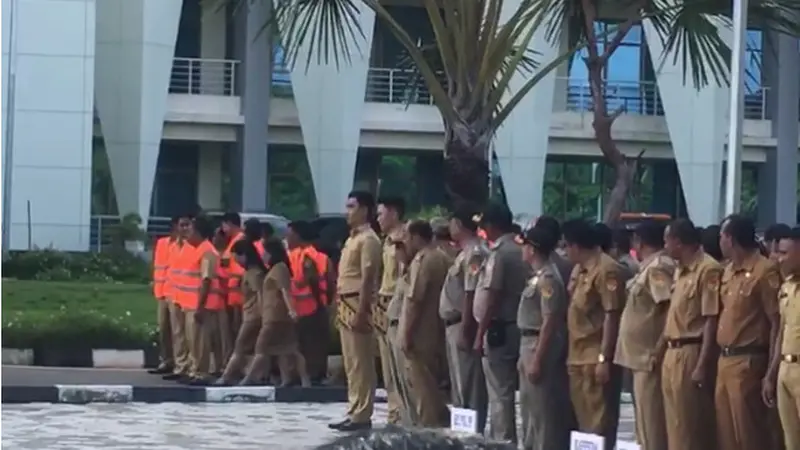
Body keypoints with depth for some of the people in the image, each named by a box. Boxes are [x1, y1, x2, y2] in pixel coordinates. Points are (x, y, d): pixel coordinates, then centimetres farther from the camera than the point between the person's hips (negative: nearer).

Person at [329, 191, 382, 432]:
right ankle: (354, 413, 16)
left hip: (358, 305, -10)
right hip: (346, 305, 10)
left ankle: (362, 415, -7)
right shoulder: (353, 238, 19)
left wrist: (360, 312, -21)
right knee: (351, 364, 12)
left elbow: (368, 278, -17)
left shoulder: (368, 239, -11)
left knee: (361, 364, -7)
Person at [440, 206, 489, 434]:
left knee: (468, 389, -7)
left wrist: (465, 332, -23)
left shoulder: (474, 254, -16)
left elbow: (471, 296, -21)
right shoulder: (466, 252, 16)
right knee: (460, 388, 15)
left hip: (462, 328, -10)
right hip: (455, 327, 10)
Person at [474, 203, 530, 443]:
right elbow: (515, 291, 12)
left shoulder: (498, 253, -14)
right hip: (516, 326, 8)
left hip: (498, 329, -8)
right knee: (505, 391, 14)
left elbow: (492, 297, -18)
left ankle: (503, 441, -3)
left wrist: (480, 334, -15)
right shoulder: (520, 251, 10)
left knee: (499, 393, -4)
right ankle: (502, 438, 19)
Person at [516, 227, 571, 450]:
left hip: (541, 348, -11)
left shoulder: (548, 279, -19)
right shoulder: (539, 276, 13)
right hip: (530, 345, 11)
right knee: (531, 408, 18)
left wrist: (537, 360, -23)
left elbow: (550, 322, -22)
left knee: (543, 410, -6)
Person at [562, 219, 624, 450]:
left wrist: (604, 358, -19)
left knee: (599, 421, -6)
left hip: (596, 358, -9)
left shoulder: (606, 270, -13)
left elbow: (612, 316, -16)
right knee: (582, 418, 13)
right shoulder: (579, 270, 15)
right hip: (577, 357, 9)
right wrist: (571, 353, 16)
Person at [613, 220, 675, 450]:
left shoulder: (658, 268, -14)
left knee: (653, 426, -7)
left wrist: (658, 352, -22)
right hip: (643, 357, 10)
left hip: (650, 358, -10)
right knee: (647, 425, 14)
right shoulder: (651, 267, 16)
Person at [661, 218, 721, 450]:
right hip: (672, 354, 9)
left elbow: (711, 321, -16)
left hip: (691, 354, -9)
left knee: (690, 427, -6)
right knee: (675, 425, 11)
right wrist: (664, 352, 16)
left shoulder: (708, 270, -13)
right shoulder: (680, 270, 15)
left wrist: (702, 365, -19)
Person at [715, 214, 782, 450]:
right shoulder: (728, 271, 15)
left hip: (748, 363, -8)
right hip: (724, 362, 8)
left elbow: (776, 323, -13)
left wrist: (771, 372, -15)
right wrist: (721, 359, 12)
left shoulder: (765, 271, -11)